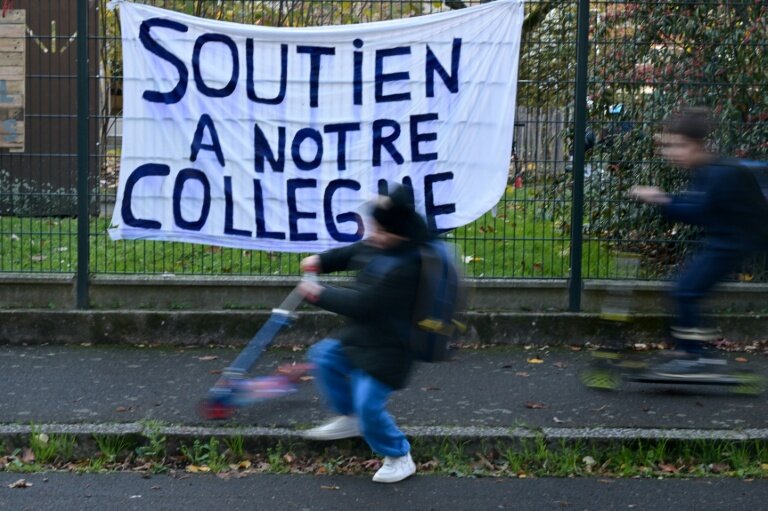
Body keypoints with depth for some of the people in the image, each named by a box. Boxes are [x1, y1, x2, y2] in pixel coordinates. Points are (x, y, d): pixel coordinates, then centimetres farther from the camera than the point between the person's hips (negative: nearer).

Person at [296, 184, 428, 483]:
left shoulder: (403, 267, -33)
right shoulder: (378, 246, -3)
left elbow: (362, 304, -30)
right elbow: (352, 253, 21)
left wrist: (320, 295, -20)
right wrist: (322, 261, 9)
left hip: (385, 349, -10)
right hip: (361, 336, 10)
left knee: (368, 404, -11)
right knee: (324, 356, 19)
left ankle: (399, 458, 13)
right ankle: (348, 418, 34)